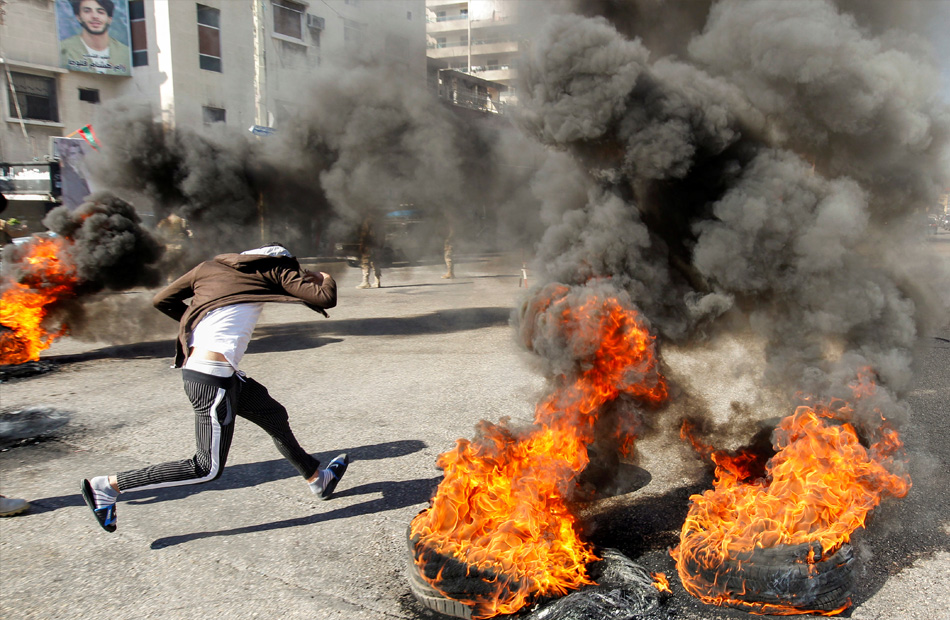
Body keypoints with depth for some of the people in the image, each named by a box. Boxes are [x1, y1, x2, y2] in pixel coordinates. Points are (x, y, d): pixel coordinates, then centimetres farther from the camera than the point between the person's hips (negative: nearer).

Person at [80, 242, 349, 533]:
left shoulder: (211, 266, 16)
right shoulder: (272, 267, 0)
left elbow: (162, 300, 18)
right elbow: (325, 298, -4)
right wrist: (325, 279, 17)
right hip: (212, 377, -9)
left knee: (274, 415, 21)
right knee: (208, 468, 1)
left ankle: (318, 479, 34)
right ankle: (107, 485, 6)